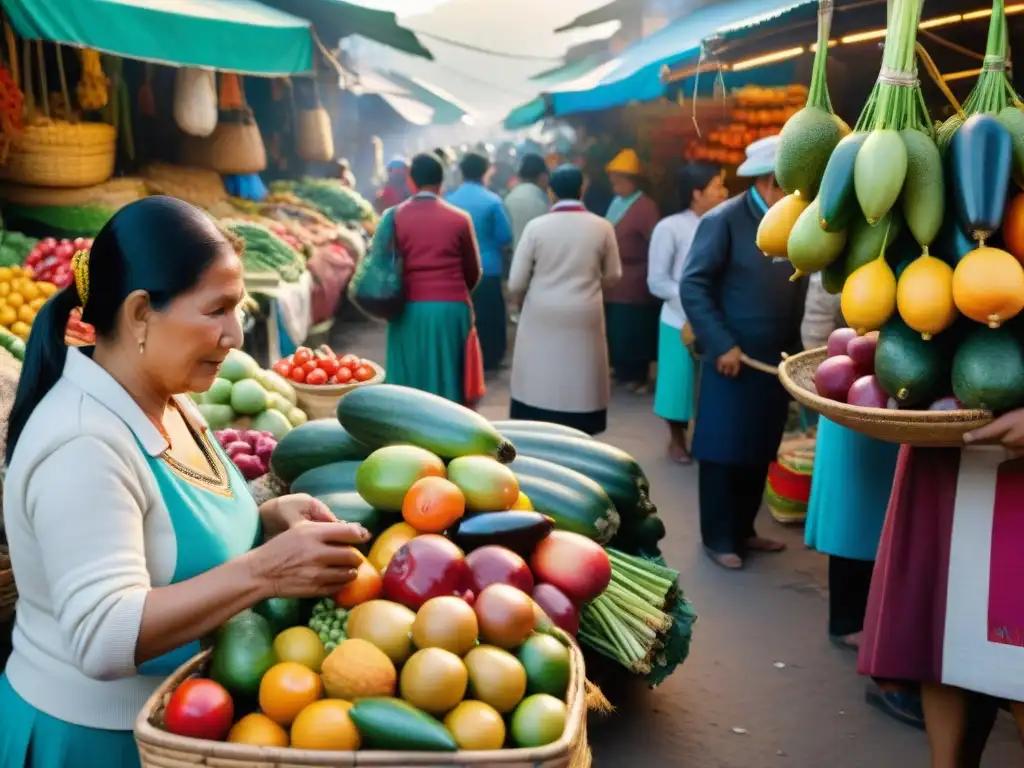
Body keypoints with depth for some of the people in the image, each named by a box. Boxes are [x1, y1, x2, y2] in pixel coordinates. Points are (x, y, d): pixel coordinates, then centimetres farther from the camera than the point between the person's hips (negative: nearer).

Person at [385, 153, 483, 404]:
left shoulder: (395, 217, 0)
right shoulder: (460, 218, 0)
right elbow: (473, 272, 8)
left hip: (409, 309, 1)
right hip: (451, 308, 0)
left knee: (410, 382, 8)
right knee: (448, 379, 7)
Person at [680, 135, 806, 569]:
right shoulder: (724, 220, -9)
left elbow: (799, 290, 10)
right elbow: (692, 287, -13)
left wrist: (797, 348, 0)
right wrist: (722, 345, -17)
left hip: (776, 360, 5)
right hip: (733, 359, -5)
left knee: (759, 453, 14)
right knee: (724, 453, 5)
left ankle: (743, 530, 29)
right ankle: (718, 539, 18)